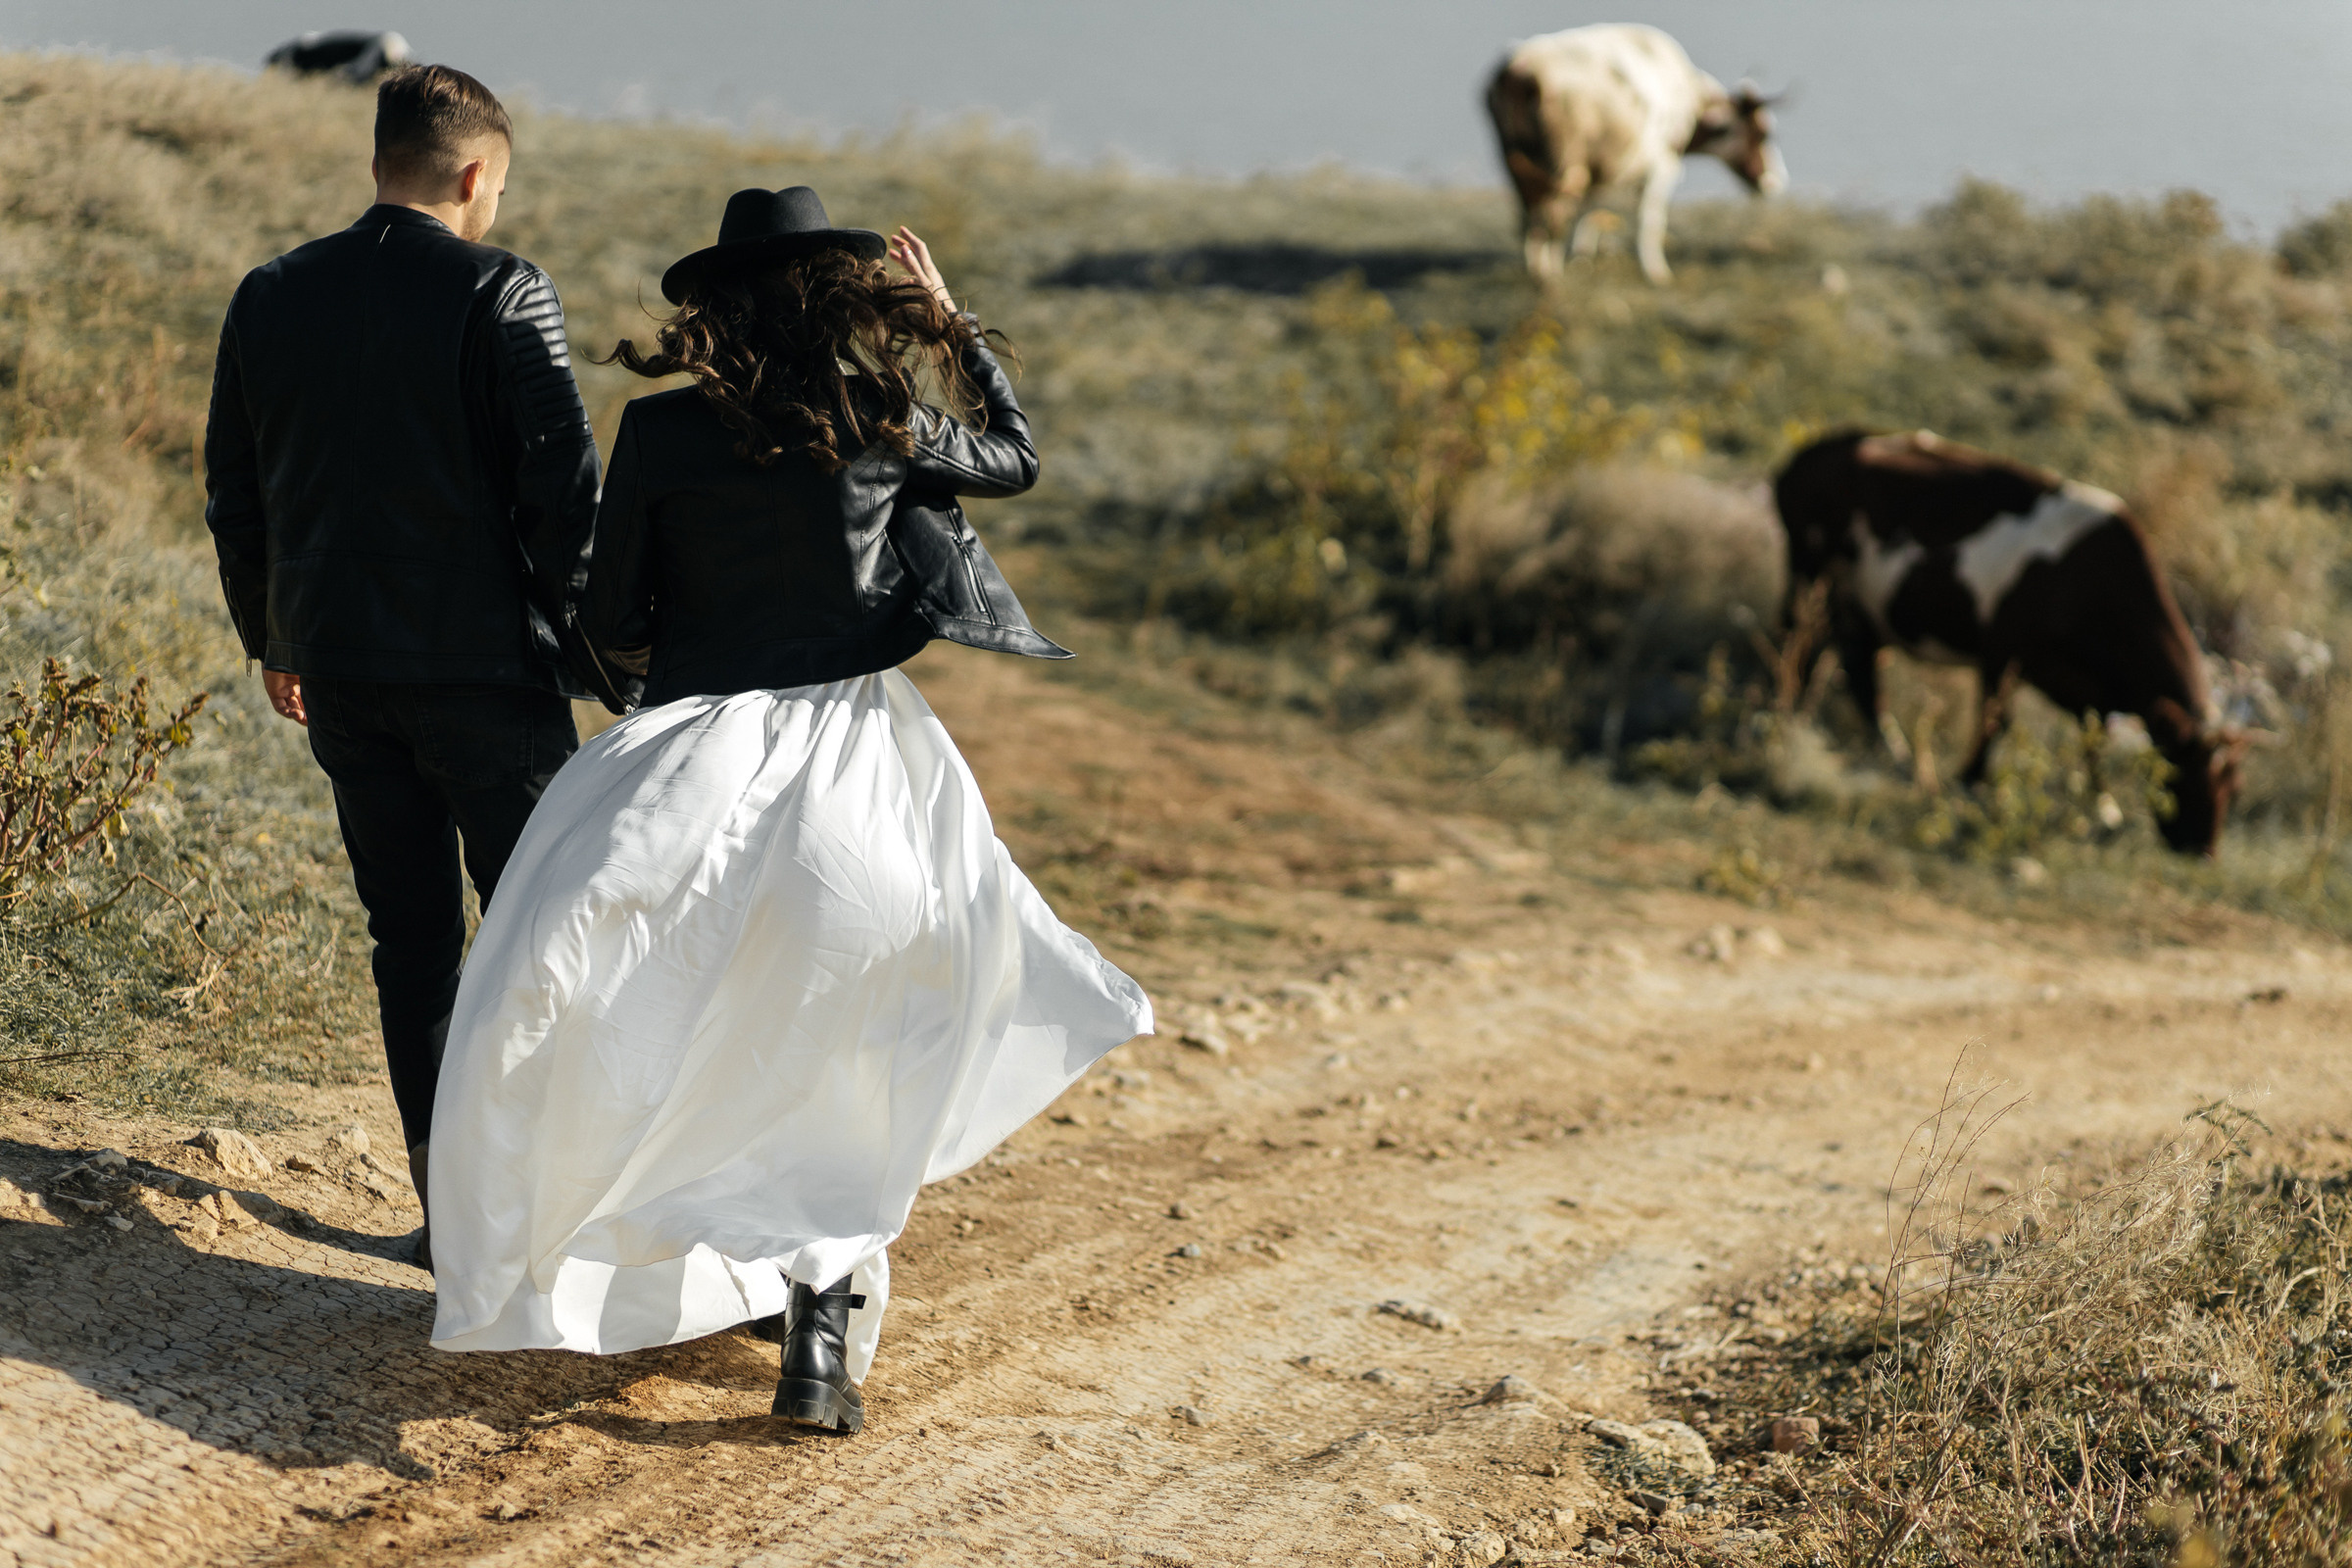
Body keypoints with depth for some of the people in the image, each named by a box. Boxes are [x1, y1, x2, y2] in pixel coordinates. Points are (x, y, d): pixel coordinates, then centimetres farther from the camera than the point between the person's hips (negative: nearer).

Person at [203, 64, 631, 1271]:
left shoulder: (269, 299, 5)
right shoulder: (500, 295, -11)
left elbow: (232, 495, 13)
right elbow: (561, 492, -13)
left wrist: (271, 639, 25)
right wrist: (600, 650, -2)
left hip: (339, 671, 5)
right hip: (486, 671, -5)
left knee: (410, 940, 12)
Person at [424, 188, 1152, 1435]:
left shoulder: (663, 430, -5)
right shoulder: (882, 423, -2)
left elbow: (609, 621, 0)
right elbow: (1016, 457, 18)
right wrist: (954, 324, 26)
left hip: (699, 761, -1)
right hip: (851, 759, 1)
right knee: (848, 1059, 10)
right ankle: (824, 1303, 1)